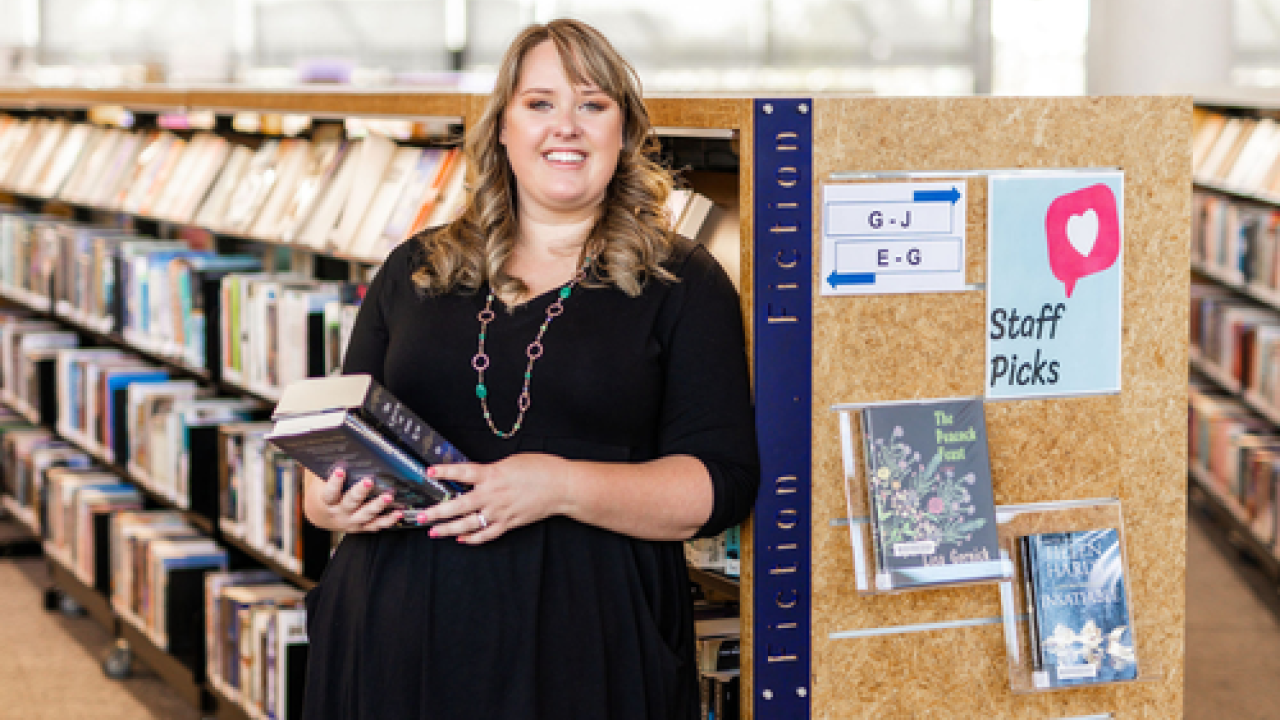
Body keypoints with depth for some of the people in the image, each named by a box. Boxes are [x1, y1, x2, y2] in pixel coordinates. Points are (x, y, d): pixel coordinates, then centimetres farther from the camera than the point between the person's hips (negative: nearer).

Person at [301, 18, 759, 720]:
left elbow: (722, 483, -6)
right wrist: (327, 500, -4)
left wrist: (565, 488, -19)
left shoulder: (682, 284, 3)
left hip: (584, 650, -3)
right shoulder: (414, 271, 13)